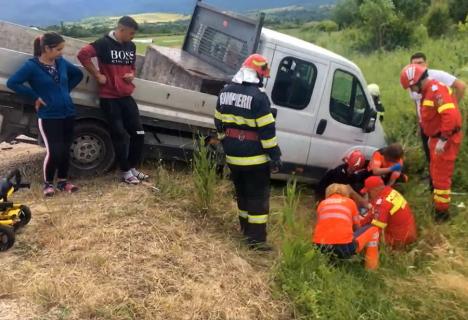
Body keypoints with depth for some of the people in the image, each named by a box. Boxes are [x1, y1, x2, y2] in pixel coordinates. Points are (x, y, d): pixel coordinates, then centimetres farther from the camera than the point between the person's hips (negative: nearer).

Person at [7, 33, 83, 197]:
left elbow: (78, 74, 20)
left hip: (68, 113, 5)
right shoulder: (32, 65, -10)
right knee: (54, 151, -10)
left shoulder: (61, 62, 5)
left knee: (65, 150, 10)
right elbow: (12, 83, -13)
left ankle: (63, 180, 27)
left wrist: (66, 90, 9)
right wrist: (35, 97, -12)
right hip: (48, 117, -5)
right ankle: (48, 183, 12)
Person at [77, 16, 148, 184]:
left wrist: (132, 74, 2)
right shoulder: (104, 43, -11)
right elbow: (83, 54, -19)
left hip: (126, 97, 7)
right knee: (120, 136, -1)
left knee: (138, 133, 5)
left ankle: (133, 167, 21)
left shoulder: (131, 46, 11)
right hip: (109, 98, -6)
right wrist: (97, 75, -15)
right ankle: (126, 171, 12)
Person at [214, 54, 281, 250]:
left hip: (233, 156, 7)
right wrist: (275, 155, -11)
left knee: (242, 193, 19)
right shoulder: (258, 96, -17)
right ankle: (256, 239, 4)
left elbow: (219, 123, 16)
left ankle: (246, 229, 30)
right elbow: (267, 130, -17)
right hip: (254, 158, -7)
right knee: (258, 197, 2)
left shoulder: (226, 92, 7)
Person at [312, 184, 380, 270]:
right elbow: (357, 227, 27)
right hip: (344, 247, -4)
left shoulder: (322, 203, 20)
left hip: (320, 248, 4)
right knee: (373, 230, 22)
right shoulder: (350, 202, 16)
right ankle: (371, 270, 22)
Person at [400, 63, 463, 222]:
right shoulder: (428, 91, 11)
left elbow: (450, 115, -31)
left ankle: (442, 211, 10)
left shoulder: (436, 90, -22)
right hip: (437, 137, 10)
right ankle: (438, 202, 36)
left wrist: (443, 140, -27)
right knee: (435, 172, 21)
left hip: (445, 139, -10)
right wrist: (432, 137, 19)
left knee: (441, 175, -1)